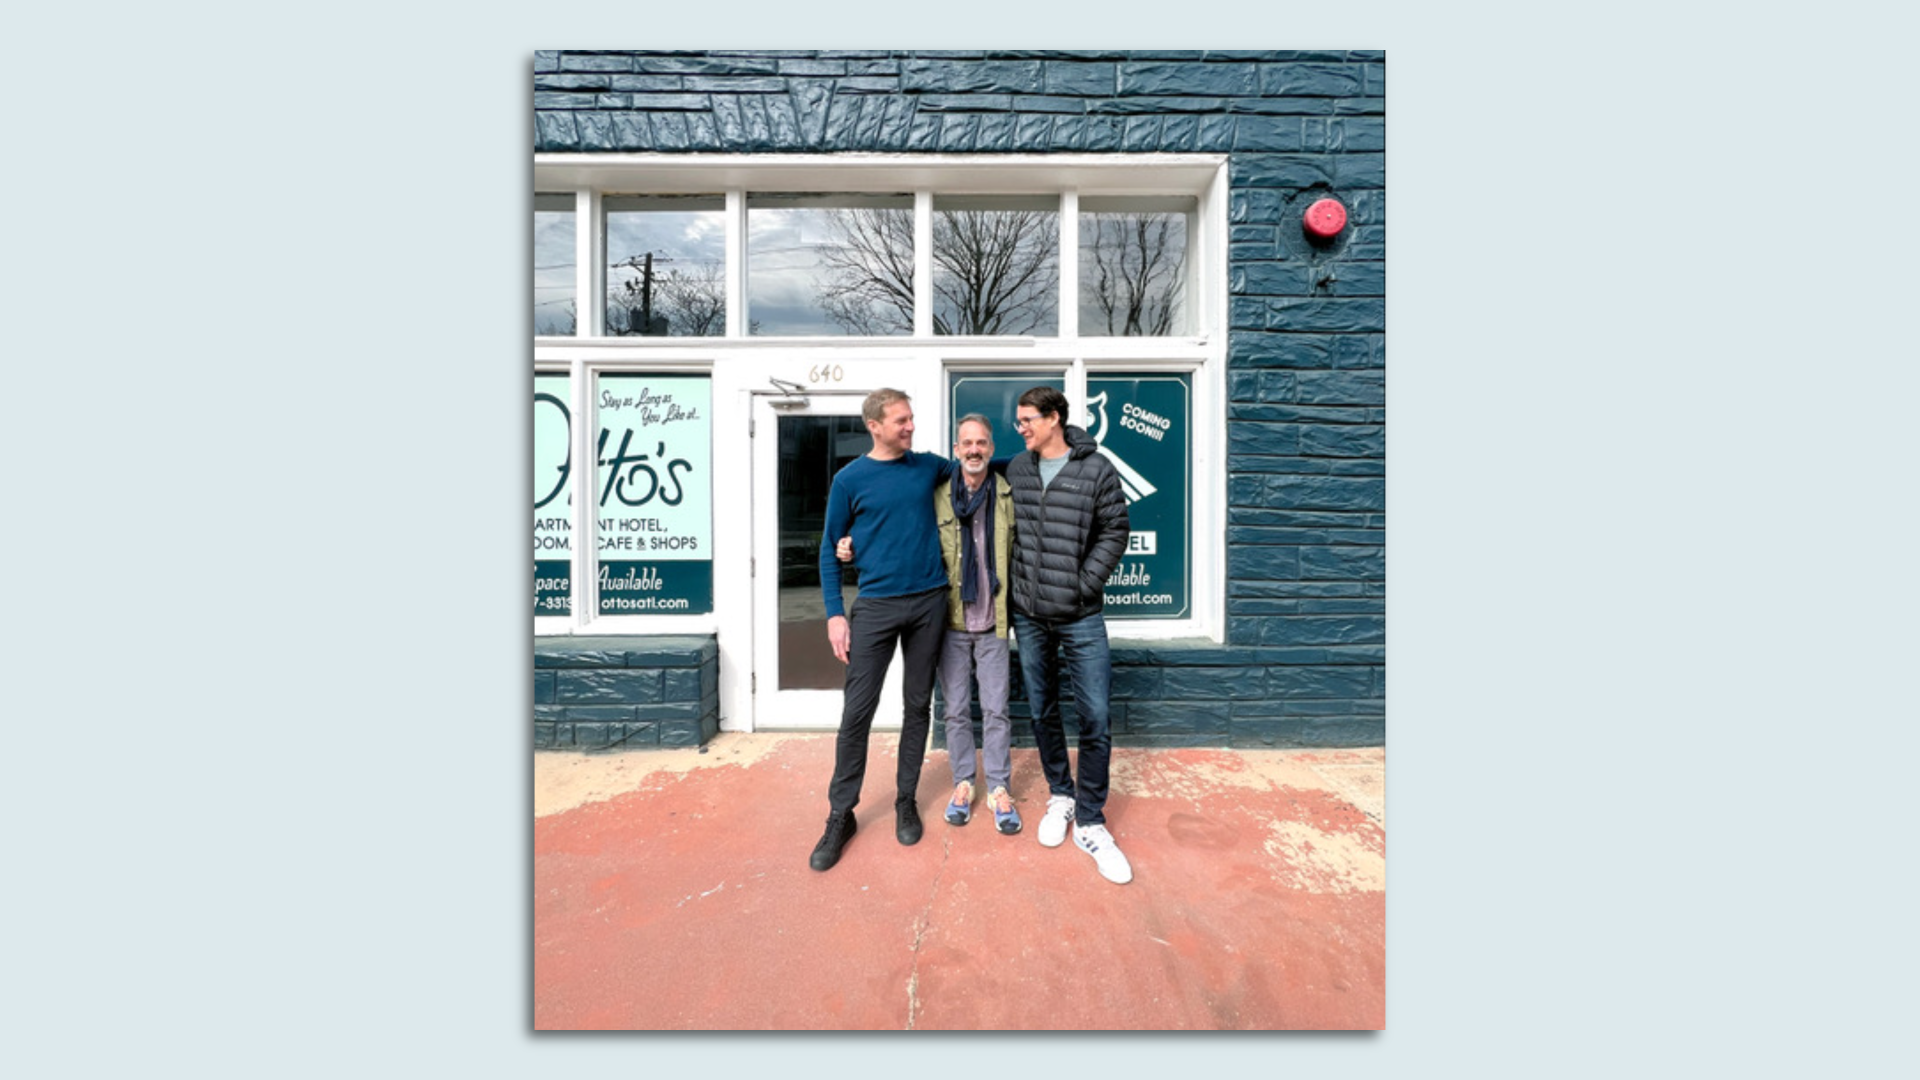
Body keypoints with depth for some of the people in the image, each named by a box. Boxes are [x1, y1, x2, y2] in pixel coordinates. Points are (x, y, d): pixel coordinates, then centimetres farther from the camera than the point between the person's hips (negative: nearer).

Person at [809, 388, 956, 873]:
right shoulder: (850, 479, 0)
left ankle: (906, 801, 27)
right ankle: (841, 815, 16)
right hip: (876, 605, -2)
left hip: (930, 601, 3)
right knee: (857, 711, -1)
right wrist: (835, 614, -5)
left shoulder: (928, 465, 7)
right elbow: (830, 548, 2)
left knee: (918, 705, 11)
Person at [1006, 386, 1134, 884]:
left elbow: (1114, 531, -3)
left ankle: (1089, 821, 15)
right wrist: (1015, 588, 5)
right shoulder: (1017, 469, 6)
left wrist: (1085, 583, -10)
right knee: (1043, 712, 14)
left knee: (1094, 718, -2)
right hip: (1028, 616, 4)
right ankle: (1060, 795, 34)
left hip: (1081, 617, -3)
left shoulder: (1096, 469, -6)